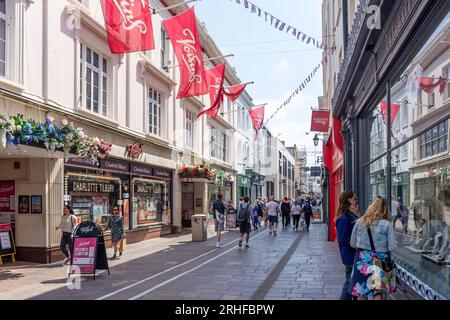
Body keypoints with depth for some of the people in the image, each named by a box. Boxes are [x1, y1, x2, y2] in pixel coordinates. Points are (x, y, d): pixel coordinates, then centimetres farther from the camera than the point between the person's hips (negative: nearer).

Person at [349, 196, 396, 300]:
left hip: (362, 260, 2)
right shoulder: (387, 224, -8)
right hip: (380, 261, -2)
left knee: (361, 293, 13)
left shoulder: (360, 221, -1)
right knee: (378, 293, 10)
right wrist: (383, 247, 11)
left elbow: (352, 243, 3)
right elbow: (391, 247, -9)